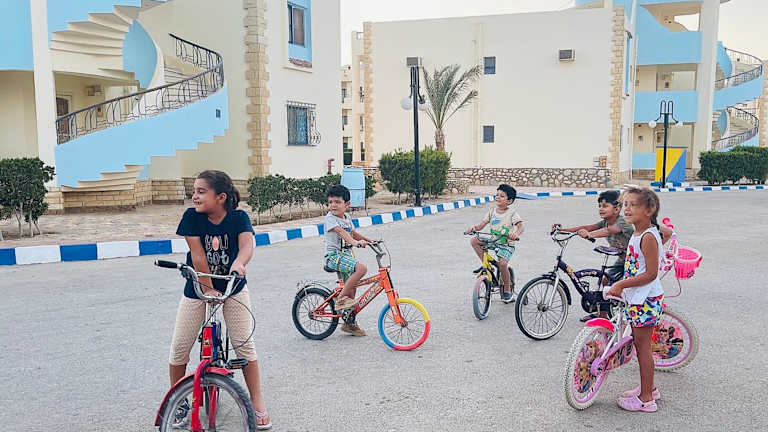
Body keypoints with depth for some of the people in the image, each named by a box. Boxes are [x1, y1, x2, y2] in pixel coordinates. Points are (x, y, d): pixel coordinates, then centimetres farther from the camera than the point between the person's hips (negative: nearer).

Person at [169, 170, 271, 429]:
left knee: (244, 344, -5)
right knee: (179, 347, 1)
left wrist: (238, 263, -53)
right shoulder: (192, 216, -13)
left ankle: (257, 403, 9)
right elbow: (198, 256, -17)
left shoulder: (239, 218, -14)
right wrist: (208, 289, -21)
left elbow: (247, 244, -31)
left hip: (233, 288, -1)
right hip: (198, 288, 1)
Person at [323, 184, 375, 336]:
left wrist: (369, 240, 17)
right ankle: (341, 299, -18)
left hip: (346, 255, 8)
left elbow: (354, 233, 26)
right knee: (361, 268, -29)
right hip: (333, 256, -8)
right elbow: (341, 232, -28)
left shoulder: (346, 217, 13)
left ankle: (350, 324, 22)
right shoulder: (330, 218, -12)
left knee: (352, 288, 9)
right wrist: (355, 242, -42)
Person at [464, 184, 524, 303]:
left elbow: (520, 226, -21)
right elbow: (482, 224, 0)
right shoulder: (492, 211, 5)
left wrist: (516, 234, -44)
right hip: (492, 241, 5)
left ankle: (507, 289, -1)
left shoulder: (512, 213, -9)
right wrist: (474, 227, -22)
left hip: (507, 244, -5)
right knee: (474, 241, -14)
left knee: (502, 263, -26)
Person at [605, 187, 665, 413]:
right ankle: (649, 388, 32)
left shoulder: (648, 237, -19)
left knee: (642, 346, -2)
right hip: (636, 297, 10)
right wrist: (620, 285, 14)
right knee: (640, 344, 18)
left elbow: (651, 273, -23)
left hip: (646, 299, -10)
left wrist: (621, 284, -21)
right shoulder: (637, 235, 10)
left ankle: (646, 399, 8)